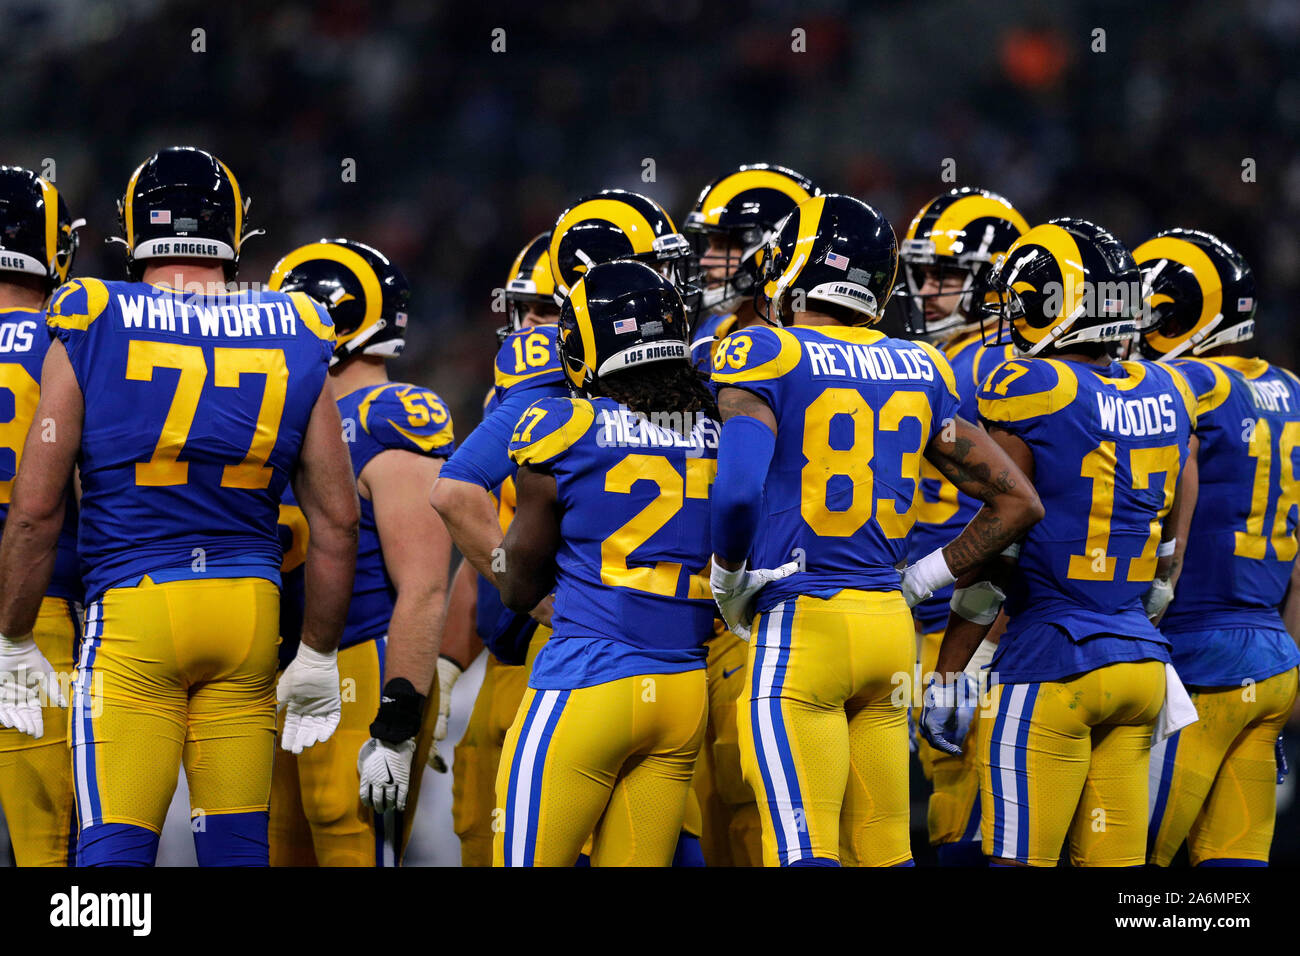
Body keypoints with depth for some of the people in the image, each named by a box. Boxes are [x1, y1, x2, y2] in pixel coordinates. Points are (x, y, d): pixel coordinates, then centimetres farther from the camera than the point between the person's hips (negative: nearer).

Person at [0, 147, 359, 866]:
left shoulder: (91, 331, -3)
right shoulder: (291, 343, 5)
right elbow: (337, 520, 7)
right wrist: (318, 654, 17)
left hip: (132, 615, -3)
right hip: (249, 612, 3)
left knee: (115, 845, -5)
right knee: (236, 842, 9)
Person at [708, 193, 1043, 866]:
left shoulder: (767, 357, -6)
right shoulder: (917, 370, 12)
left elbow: (738, 492, -20)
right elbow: (1017, 503, 14)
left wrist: (728, 584, -2)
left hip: (802, 631, -6)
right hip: (890, 630, 6)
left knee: (804, 854, -9)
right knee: (882, 852, 12)